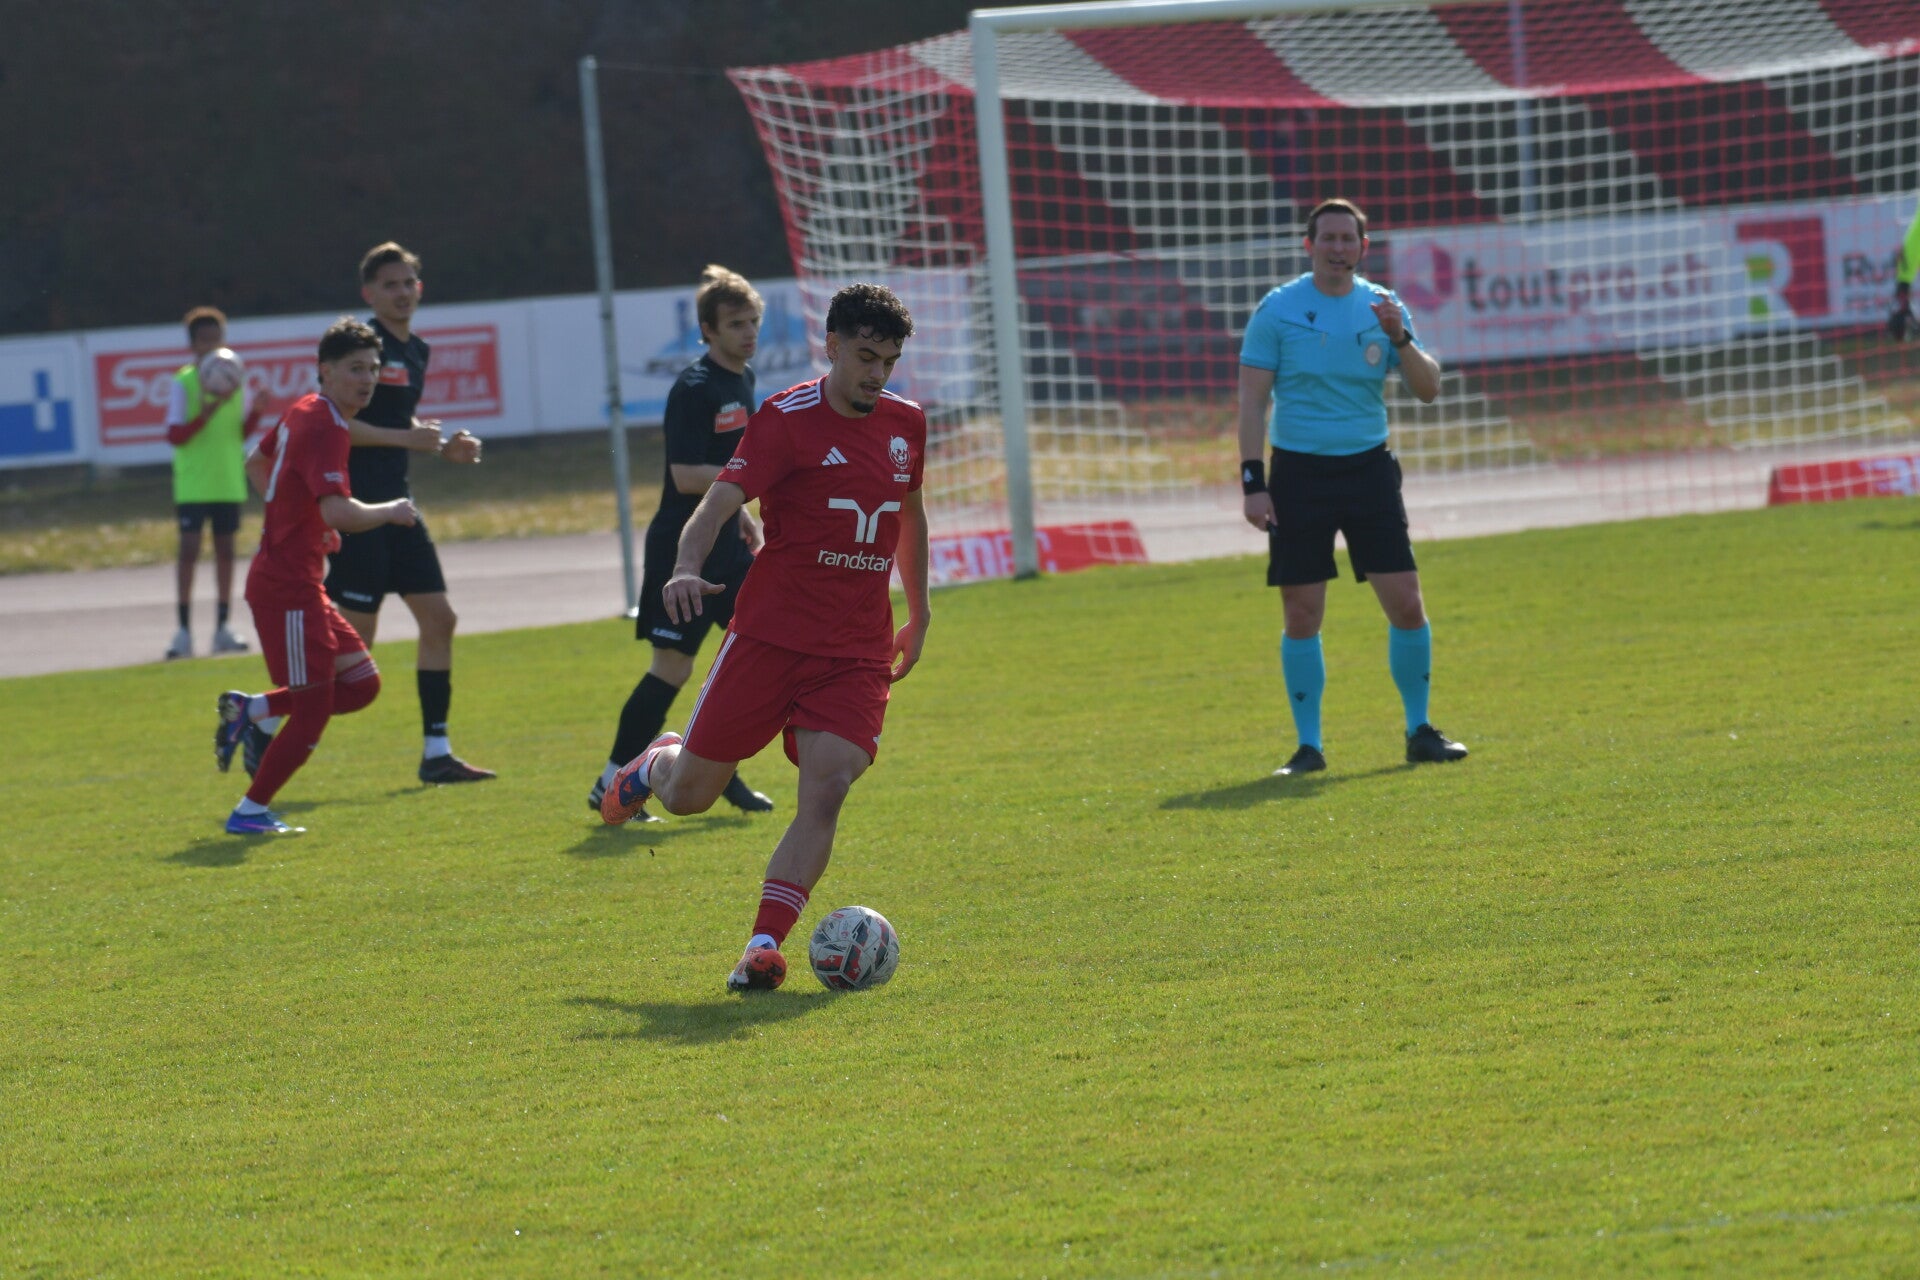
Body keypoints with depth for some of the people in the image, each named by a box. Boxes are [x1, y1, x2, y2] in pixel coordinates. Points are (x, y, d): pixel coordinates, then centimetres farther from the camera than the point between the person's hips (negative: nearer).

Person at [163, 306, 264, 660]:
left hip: (228, 481, 4)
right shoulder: (183, 383, -6)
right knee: (189, 548, -6)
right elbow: (175, 435, -11)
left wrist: (257, 410, -8)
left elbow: (244, 431, 11)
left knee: (225, 549, 7)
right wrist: (206, 413, -24)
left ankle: (222, 628, 14)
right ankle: (184, 630, -1)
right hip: (192, 483, -4)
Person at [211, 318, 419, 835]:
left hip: (298, 583, 10)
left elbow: (256, 464, 29)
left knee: (362, 684, 10)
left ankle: (248, 710, 16)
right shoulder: (322, 428, -20)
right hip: (287, 588, -10)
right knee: (313, 714, -4)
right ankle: (250, 812, 8)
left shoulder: (304, 413, 11)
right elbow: (339, 512, -33)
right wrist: (392, 512, -16)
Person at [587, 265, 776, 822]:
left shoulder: (743, 379, 12)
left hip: (725, 544, 9)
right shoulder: (694, 389, -17)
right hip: (683, 547, -9)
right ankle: (611, 785, -1)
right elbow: (686, 475, -24)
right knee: (673, 667, -9)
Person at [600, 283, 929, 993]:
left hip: (859, 653, 3)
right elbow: (720, 501, -20)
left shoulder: (905, 423, 8)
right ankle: (657, 764, 41)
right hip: (769, 634, -3)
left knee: (827, 788, -17)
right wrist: (687, 568, -39)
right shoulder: (787, 419, -9)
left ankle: (764, 946, -14)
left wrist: (919, 614, 29)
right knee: (688, 795, 3)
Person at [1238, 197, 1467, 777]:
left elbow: (1428, 389, 1)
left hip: (1368, 467, 2)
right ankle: (1309, 745, 8)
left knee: (1407, 603, -4)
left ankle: (1419, 730, 11)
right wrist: (1252, 481, -10)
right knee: (1302, 616, -2)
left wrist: (1400, 339, -17)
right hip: (1299, 472, -2)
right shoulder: (1277, 310, -2)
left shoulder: (1381, 307, 5)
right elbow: (1252, 401, -3)